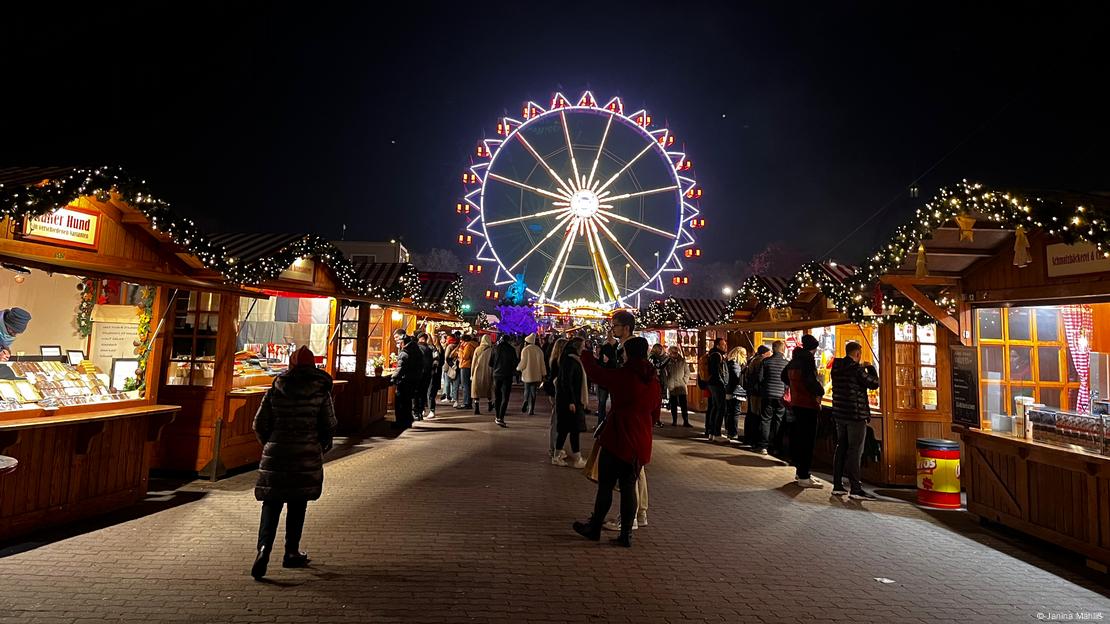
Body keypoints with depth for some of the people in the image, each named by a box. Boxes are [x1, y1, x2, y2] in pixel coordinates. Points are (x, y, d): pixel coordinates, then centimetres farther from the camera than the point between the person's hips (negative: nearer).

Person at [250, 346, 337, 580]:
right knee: (297, 506, 11)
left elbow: (259, 424, 3)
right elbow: (329, 425, -2)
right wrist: (322, 446, 16)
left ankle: (264, 548, -10)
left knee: (271, 504, 8)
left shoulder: (275, 389, 1)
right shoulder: (321, 391, -3)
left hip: (275, 455, 1)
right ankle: (291, 553, 20)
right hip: (307, 456, -1)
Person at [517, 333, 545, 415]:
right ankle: (531, 410, 3)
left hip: (527, 374, -2)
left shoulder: (525, 350, -9)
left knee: (527, 391, 14)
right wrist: (543, 374, 12)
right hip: (536, 375, 2)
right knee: (533, 392, 5)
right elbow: (542, 363, 6)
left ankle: (525, 406, 3)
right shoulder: (539, 350, 3)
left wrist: (518, 368, 11)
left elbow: (523, 363, -9)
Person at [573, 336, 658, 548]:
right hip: (641, 444, 6)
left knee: (605, 485, 7)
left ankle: (594, 528, 21)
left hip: (617, 440, -6)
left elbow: (594, 371, -4)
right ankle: (626, 534, 16)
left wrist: (584, 354, 15)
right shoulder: (654, 380, 5)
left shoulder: (623, 376, -15)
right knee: (629, 487, 12)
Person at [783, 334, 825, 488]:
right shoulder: (808, 359, -15)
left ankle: (799, 472, 26)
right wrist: (820, 390, -8)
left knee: (798, 439, 16)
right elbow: (811, 381, -25)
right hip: (808, 404, -9)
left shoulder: (794, 360, 11)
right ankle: (804, 477, 0)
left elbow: (785, 376, 23)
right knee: (807, 440, -4)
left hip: (795, 403, 9)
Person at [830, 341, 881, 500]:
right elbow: (874, 384, -10)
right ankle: (855, 488, -1)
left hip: (840, 414, 8)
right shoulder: (856, 369, -16)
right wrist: (870, 368, 4)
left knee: (841, 448, 12)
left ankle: (837, 485, 15)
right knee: (855, 451, -4)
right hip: (856, 415, -7)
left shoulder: (837, 367, 8)